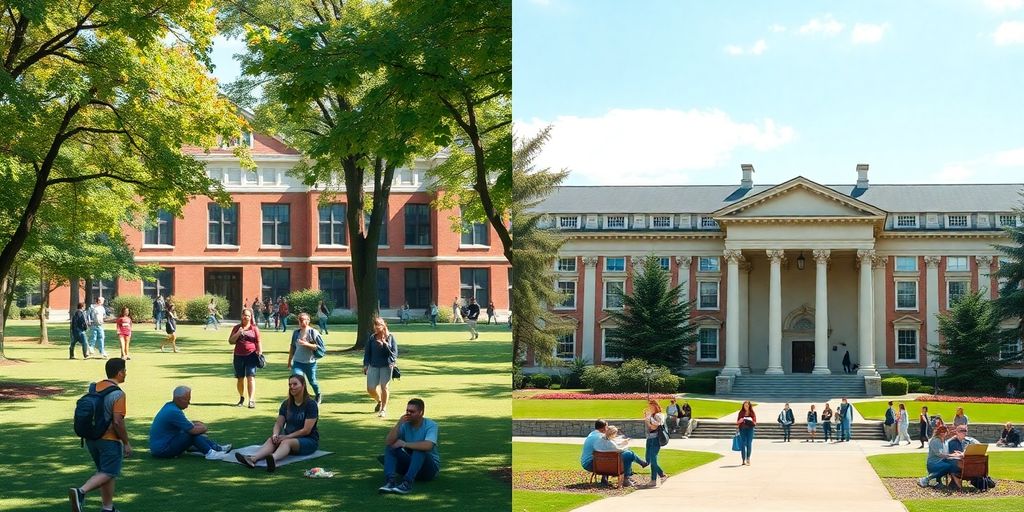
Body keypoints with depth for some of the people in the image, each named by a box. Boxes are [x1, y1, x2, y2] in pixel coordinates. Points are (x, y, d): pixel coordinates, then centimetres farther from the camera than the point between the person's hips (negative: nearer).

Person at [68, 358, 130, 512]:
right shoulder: (118, 394, -17)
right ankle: (80, 492, -21)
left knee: (103, 471, 17)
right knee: (108, 474, -1)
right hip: (110, 440, -8)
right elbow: (118, 422, -21)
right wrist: (127, 443, -11)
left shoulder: (94, 388, 6)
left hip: (91, 438, 8)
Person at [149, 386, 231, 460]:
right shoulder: (174, 412, -23)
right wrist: (204, 428, -1)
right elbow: (193, 430, -21)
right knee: (192, 434, -17)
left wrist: (196, 424, 7)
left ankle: (216, 447, 5)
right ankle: (209, 453, -14)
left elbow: (185, 424, 25)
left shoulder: (169, 406, 9)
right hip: (163, 450, -10)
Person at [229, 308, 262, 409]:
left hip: (251, 356, -2)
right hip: (239, 356, 2)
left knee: (251, 377, -12)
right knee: (240, 379, 9)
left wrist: (260, 353, -2)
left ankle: (251, 400, -15)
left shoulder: (254, 328, 6)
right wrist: (238, 333, -9)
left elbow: (258, 342, 7)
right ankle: (241, 398, 27)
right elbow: (231, 341, 5)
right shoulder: (237, 328, 10)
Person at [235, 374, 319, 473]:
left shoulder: (311, 404, -9)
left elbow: (306, 430, -15)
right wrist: (275, 435, -18)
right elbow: (278, 424, 4)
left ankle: (273, 459, -72)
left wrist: (287, 436, -20)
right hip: (289, 438, 5)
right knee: (271, 440, -27)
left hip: (309, 440, -5)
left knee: (286, 442, -37)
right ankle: (252, 459, -57)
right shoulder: (286, 404, 9)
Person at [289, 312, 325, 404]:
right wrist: (289, 361, 21)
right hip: (297, 362, 2)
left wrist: (307, 344, -23)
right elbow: (292, 347, 16)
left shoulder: (313, 333, -9)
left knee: (312, 381, 15)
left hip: (310, 363, -2)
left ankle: (318, 396, 45)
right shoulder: (296, 332, 4)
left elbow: (321, 347, -13)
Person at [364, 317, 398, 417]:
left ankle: (384, 409, 14)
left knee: (384, 387, 0)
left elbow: (394, 352, -3)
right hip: (373, 366, 2)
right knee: (370, 389, 1)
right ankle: (379, 401, 31)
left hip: (386, 366, -2)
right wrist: (365, 365, 2)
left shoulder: (390, 337, -1)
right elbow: (367, 351, 9)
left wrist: (385, 344, -17)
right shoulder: (372, 338, 4)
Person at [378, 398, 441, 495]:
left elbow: (428, 446, -34)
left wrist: (404, 444, -24)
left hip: (430, 467, -5)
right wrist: (399, 423, -22)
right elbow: (388, 442, -14)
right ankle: (390, 481, -33)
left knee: (419, 450, -33)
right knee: (390, 448, -14)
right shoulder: (405, 425, -1)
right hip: (409, 465, 5)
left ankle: (407, 483, -44)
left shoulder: (431, 425, -13)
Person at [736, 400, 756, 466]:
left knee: (749, 444, -7)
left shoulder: (752, 413, 4)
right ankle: (743, 460, 4)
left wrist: (752, 421, -16)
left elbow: (755, 422, 4)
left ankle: (748, 459, -3)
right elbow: (737, 422, 10)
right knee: (743, 444, 0)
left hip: (750, 429, -1)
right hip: (742, 429, 1)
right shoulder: (741, 413, 7)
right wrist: (739, 421, -11)